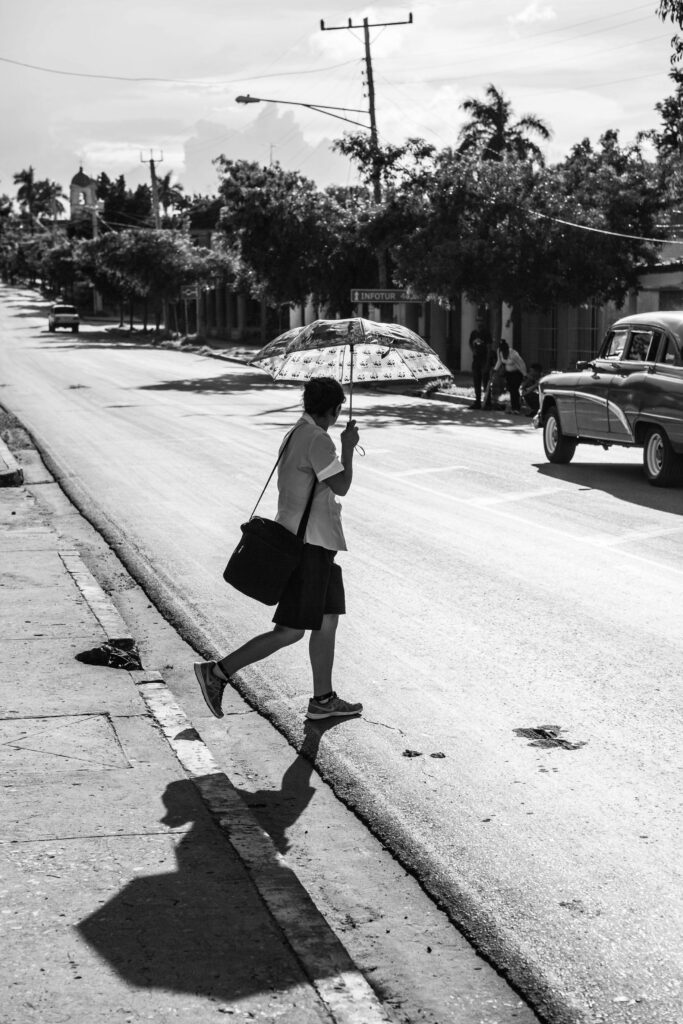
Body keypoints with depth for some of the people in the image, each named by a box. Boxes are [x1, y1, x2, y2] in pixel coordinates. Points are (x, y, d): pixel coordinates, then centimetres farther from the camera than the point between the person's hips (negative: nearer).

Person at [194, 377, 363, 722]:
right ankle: (218, 672, -5)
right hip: (308, 546, -11)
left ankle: (323, 700, 21)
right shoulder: (317, 439, -16)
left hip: (317, 544, 11)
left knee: (328, 620, 14)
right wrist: (348, 448, -9)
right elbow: (341, 486, -21)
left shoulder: (295, 434, 15)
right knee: (290, 631, -7)